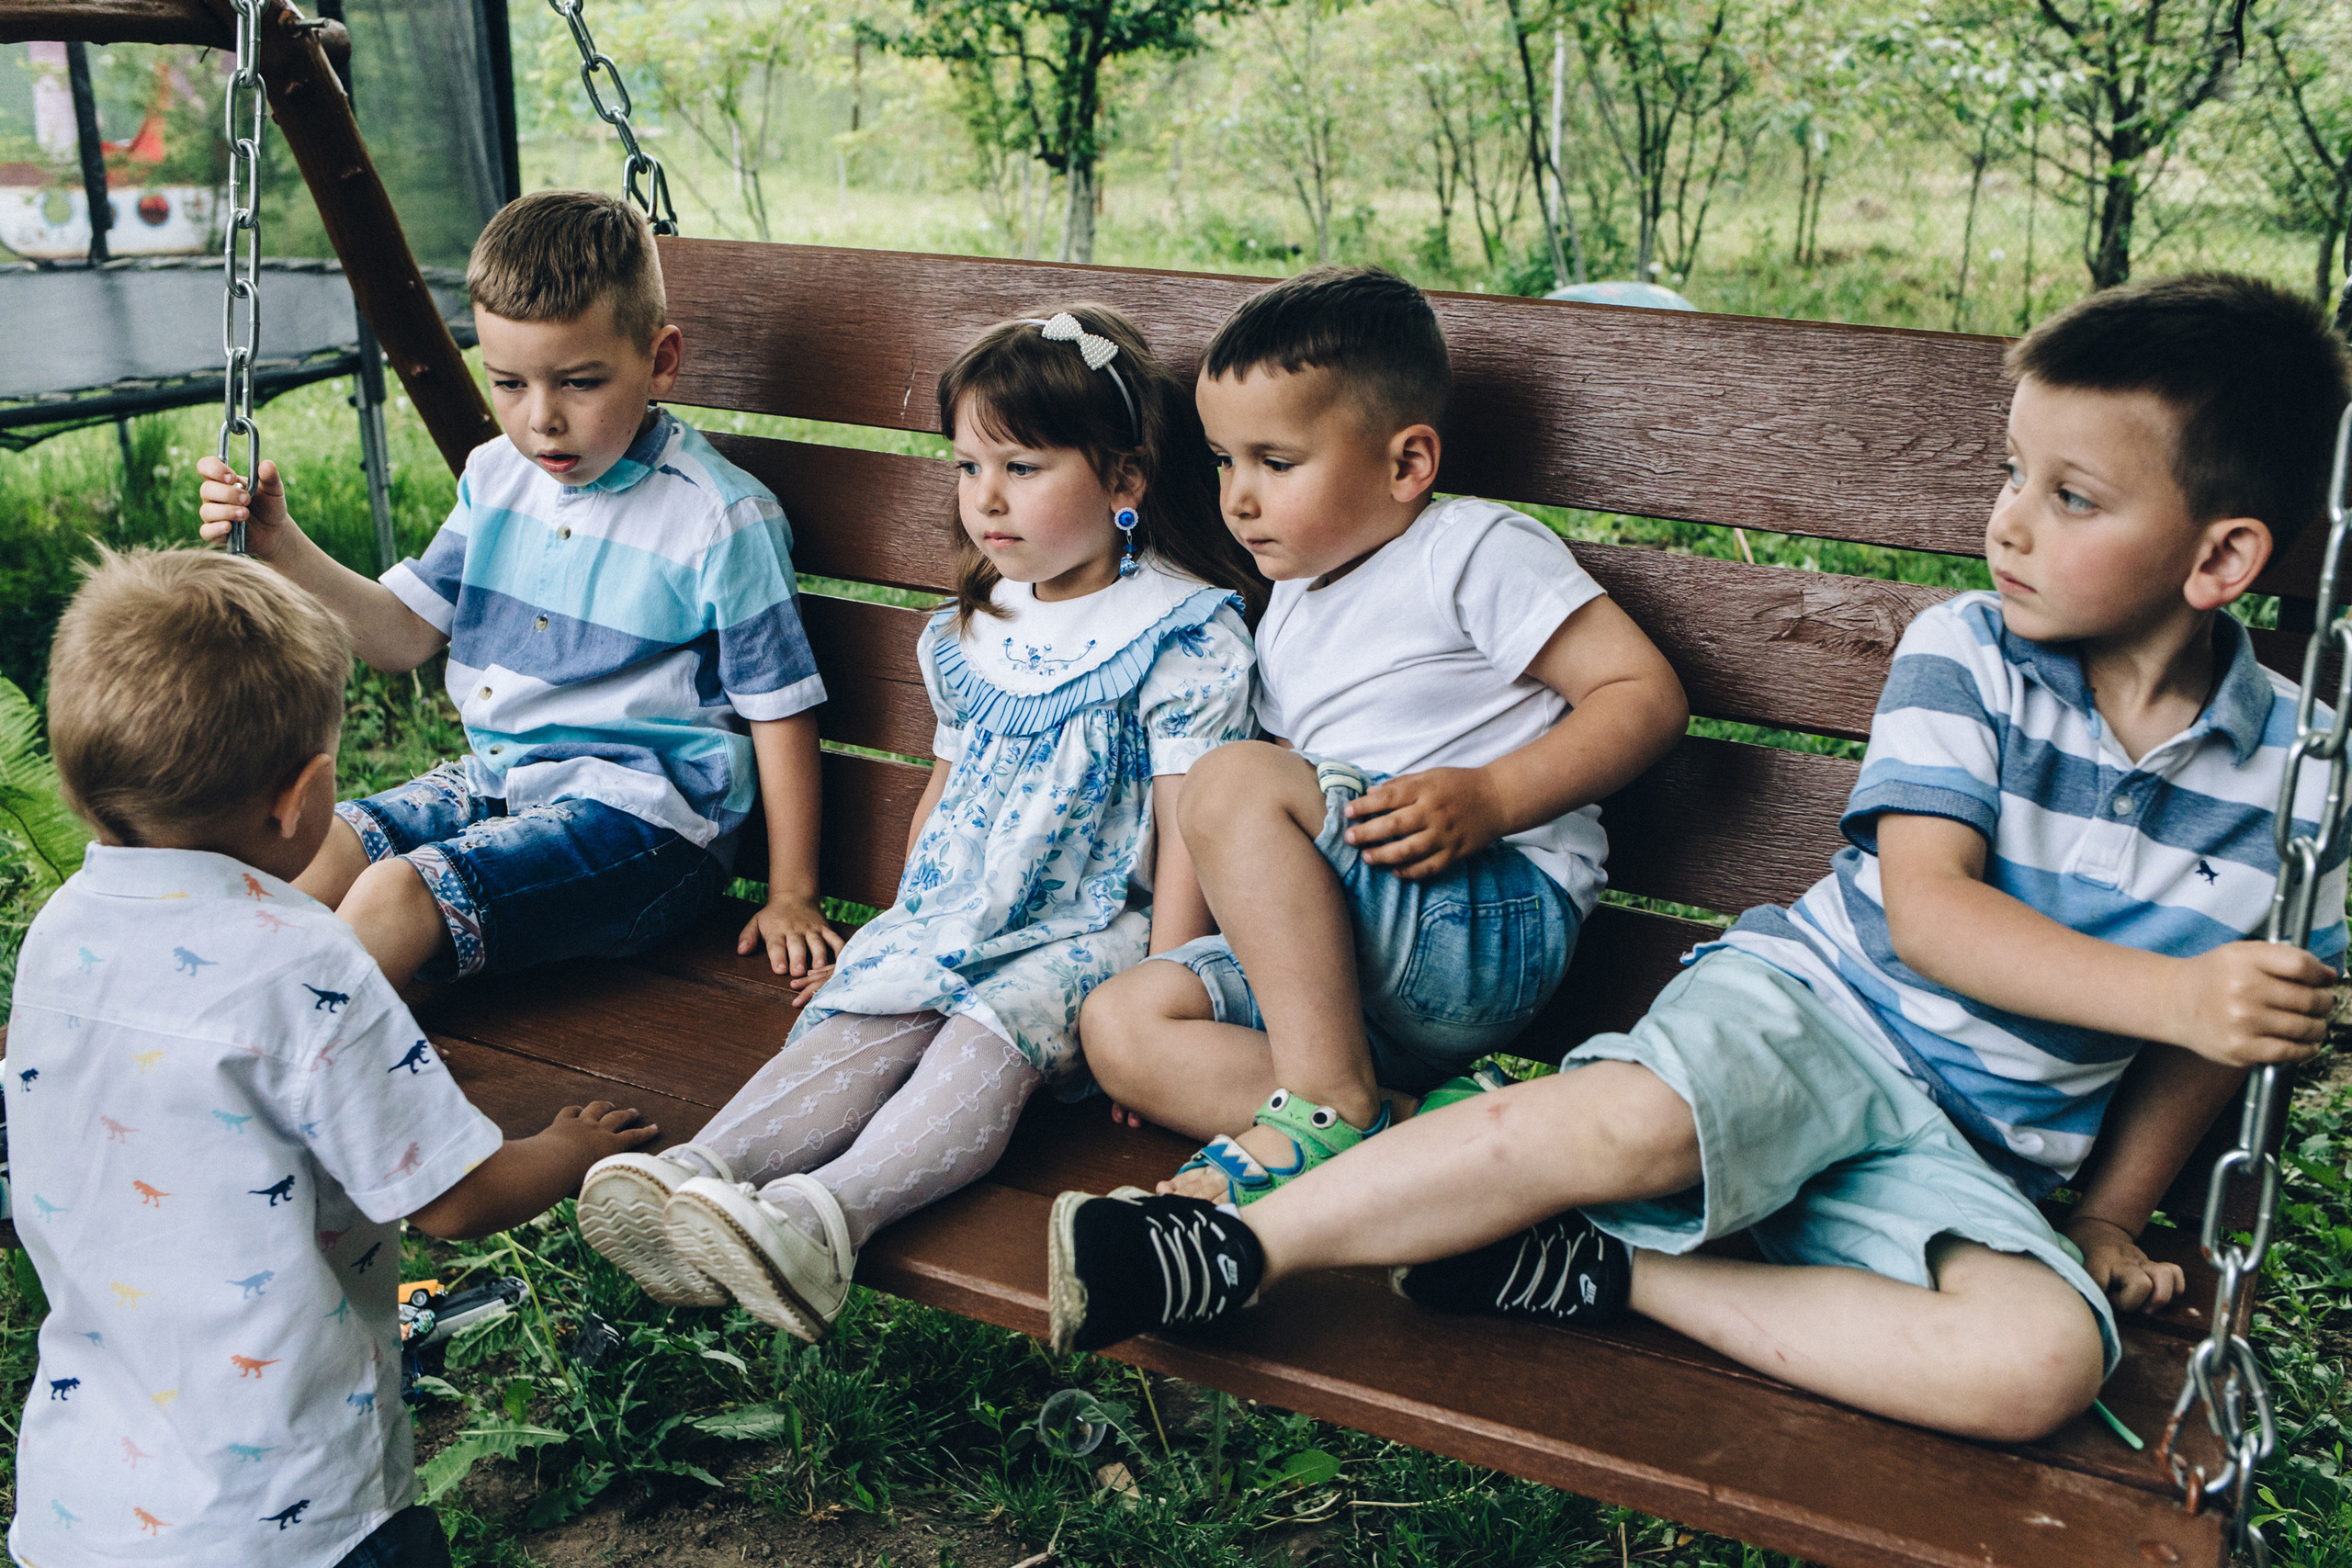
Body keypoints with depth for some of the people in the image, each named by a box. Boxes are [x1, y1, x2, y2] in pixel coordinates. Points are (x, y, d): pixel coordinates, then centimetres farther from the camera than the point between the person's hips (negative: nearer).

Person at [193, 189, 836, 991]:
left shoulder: (721, 519, -13)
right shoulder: (497, 477, 8)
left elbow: (781, 709, -9)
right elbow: (405, 630, 13)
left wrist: (791, 895, -8)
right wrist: (280, 547, -3)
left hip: (639, 812, -7)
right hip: (495, 778, 8)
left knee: (395, 896, -25)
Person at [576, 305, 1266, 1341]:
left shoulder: (1187, 632, -8)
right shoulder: (967, 635, 13)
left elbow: (1188, 831, -12)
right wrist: (901, 935, 25)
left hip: (1094, 935, -6)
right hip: (954, 924, 6)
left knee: (990, 1034, -31)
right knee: (862, 1021, -20)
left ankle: (831, 1212, -50)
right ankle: (703, 1167, -40)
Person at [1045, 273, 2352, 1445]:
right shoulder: (1964, 656, -3)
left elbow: (2232, 1021, 11)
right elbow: (1923, 912, -13)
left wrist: (2110, 1216, 9)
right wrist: (2170, 992, -24)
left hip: (1979, 1153, 2)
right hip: (1814, 1007, -2)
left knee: (2048, 1361, -30)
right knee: (1639, 1122, -36)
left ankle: (1604, 1271, -24)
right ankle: (1240, 1248, -27)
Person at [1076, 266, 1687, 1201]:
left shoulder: (1474, 552, -1)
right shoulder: (1291, 614, 23)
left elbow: (1647, 694, -10)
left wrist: (1487, 798, -21)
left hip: (1495, 921, -8)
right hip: (1341, 973, 8)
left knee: (1234, 781, -25)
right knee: (1119, 1026, -9)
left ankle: (1329, 1103, -25)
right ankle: (1415, 1124, -24)